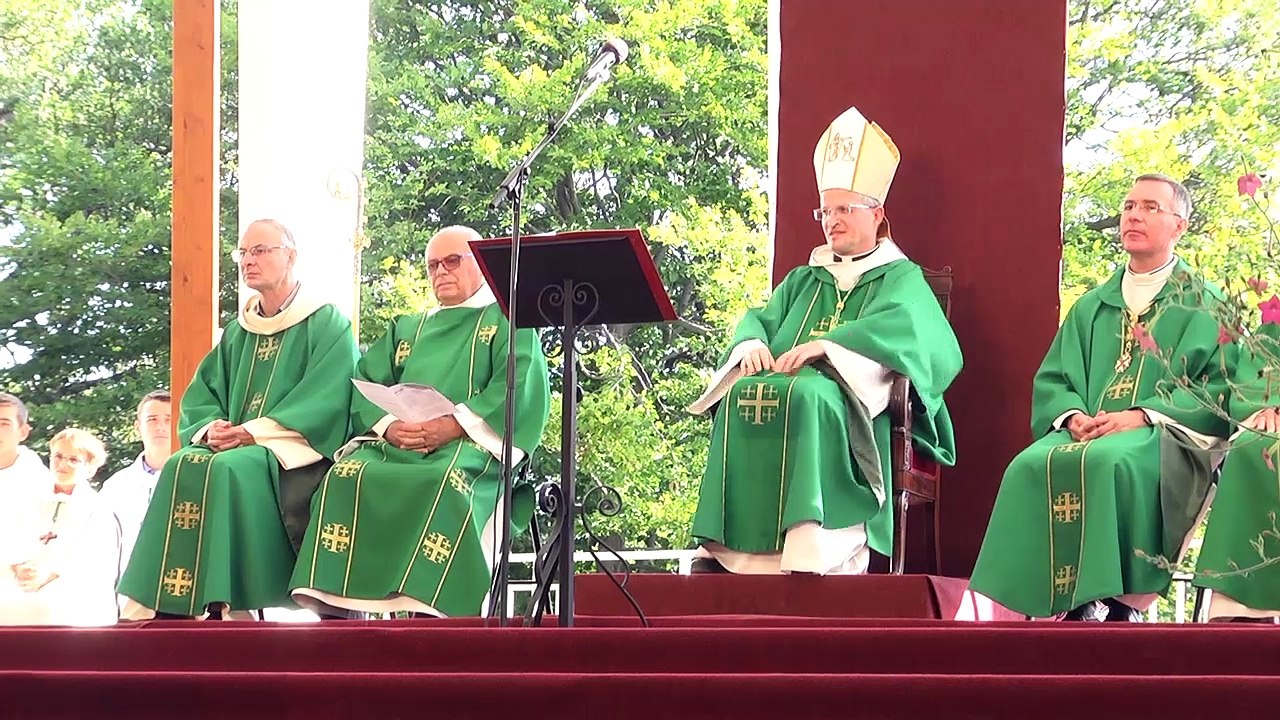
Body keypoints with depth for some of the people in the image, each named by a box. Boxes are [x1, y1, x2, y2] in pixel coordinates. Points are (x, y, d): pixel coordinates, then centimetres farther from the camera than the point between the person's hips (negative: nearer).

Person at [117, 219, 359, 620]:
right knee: (181, 469, -26)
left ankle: (221, 608, -37)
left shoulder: (326, 324, 2)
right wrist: (212, 427, -9)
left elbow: (326, 400, -11)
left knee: (226, 470, -35)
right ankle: (156, 610, -32)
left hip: (295, 454, -5)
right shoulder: (238, 332, 22)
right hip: (234, 446, 6)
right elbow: (201, 396, 16)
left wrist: (255, 430, -19)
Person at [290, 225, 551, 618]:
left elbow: (520, 387, -2)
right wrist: (388, 424, -8)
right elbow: (366, 382, 16)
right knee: (347, 476, -28)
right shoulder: (407, 329, 31)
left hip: (472, 443, -4)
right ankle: (337, 608, -36)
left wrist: (455, 424, -17)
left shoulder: (507, 321, 16)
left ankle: (427, 608, -46)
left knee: (445, 482, -39)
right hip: (398, 443, 4)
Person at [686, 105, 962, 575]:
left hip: (853, 401, -5)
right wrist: (751, 344, -9)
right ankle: (721, 548, -35)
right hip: (781, 381, 5)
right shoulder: (803, 280, 31)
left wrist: (823, 346, -21)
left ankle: (811, 550, -47)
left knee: (808, 395, -39)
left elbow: (901, 326, -9)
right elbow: (760, 318, 18)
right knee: (739, 395, -29)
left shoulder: (901, 279, 13)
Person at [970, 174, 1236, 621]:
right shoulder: (1092, 307, 25)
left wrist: (1142, 416, -15)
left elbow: (1219, 390, -1)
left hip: (1164, 438, -4)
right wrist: (1072, 415, -5)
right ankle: (1054, 604, -31)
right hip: (1086, 431, 4)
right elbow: (1051, 379, 19)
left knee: (1107, 462, -39)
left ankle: (1108, 602, -37)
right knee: (1032, 467, -30)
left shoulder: (1203, 307, 11)